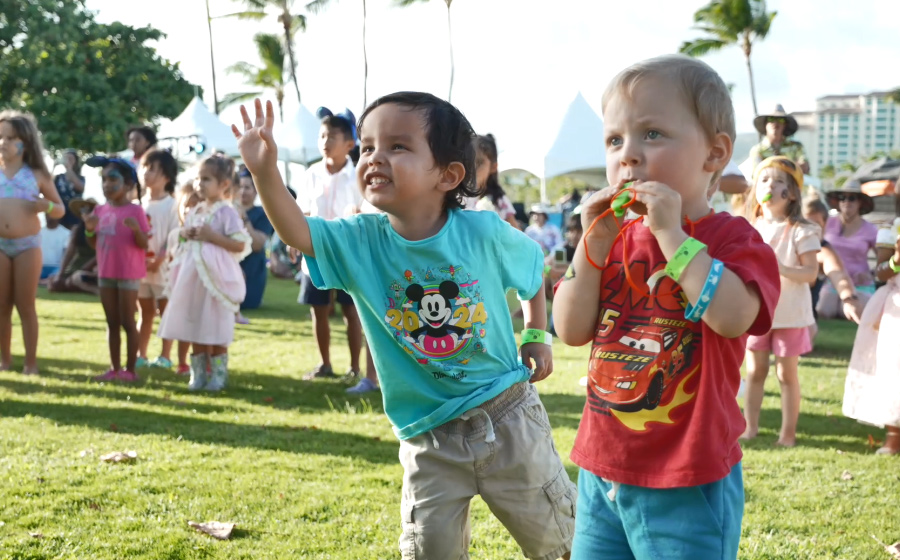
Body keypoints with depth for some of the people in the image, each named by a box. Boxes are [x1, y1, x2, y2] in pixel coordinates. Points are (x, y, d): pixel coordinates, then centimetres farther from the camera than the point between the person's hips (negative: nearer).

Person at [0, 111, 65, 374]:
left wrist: (47, 207, -12)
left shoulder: (37, 174, 4)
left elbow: (61, 210, 9)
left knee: (26, 306, 2)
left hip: (28, 244, -1)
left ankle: (31, 362, 8)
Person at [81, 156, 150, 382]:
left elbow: (144, 244, -14)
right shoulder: (100, 211, 7)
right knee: (112, 323, 10)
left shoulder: (135, 211, -11)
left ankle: (129, 369, 5)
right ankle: (114, 368, 16)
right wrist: (89, 230, -7)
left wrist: (136, 229, -32)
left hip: (128, 274, -6)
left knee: (127, 322, -1)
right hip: (106, 273, 6)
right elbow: (95, 244, 12)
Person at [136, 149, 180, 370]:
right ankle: (141, 355, 16)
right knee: (145, 312, 12)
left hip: (163, 265, -5)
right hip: (140, 265, 5)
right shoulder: (139, 204, 9)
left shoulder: (171, 205, -8)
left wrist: (159, 259, -18)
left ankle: (165, 356, 8)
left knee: (166, 311, 3)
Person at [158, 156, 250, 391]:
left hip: (215, 275, -7)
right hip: (193, 273, 7)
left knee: (216, 328, -2)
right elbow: (185, 233, 24)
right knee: (195, 326, 10)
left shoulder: (227, 212, -10)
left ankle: (219, 373, 8)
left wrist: (212, 236, -20)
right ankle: (198, 372, 18)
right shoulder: (195, 211, 11)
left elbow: (240, 245, -16)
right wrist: (186, 234, 1)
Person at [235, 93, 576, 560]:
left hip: (508, 415, -1)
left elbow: (533, 267, 8)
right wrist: (265, 171, -39)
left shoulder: (483, 232, -12)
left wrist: (537, 335, 9)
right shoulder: (359, 241, -9)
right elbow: (296, 232, -25)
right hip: (430, 434, 1)